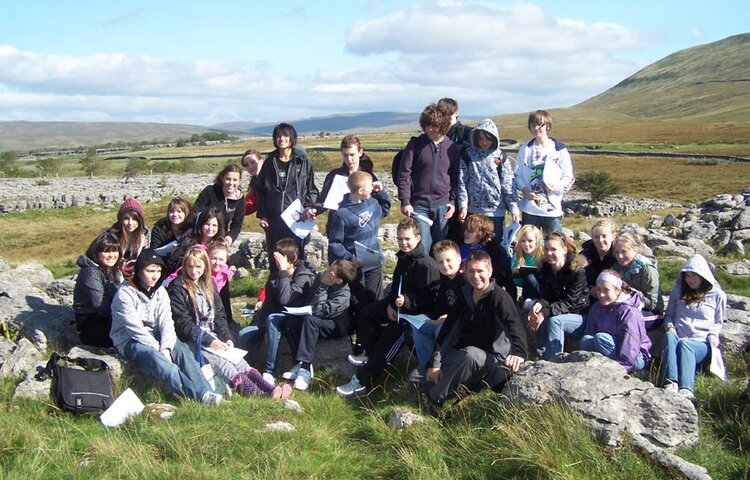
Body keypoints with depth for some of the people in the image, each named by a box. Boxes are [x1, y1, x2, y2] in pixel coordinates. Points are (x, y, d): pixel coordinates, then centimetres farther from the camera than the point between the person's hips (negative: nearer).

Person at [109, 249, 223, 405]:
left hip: (155, 337, 6)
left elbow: (166, 322, -3)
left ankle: (205, 392, -39)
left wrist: (166, 348, -21)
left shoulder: (160, 291, 7)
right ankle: (198, 394, -48)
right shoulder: (124, 294, -11)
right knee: (155, 358, -35)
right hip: (130, 341, -5)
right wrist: (159, 349, -22)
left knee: (182, 350, -25)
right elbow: (135, 329, -18)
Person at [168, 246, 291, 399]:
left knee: (236, 357, -17)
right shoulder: (177, 288, -5)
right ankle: (254, 392, -45)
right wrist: (209, 340, -19)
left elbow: (219, 315, 12)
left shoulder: (208, 284, 14)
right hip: (191, 340, -6)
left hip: (213, 337, 6)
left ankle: (268, 388, -34)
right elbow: (183, 323, -11)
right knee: (220, 361, -28)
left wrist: (227, 338, -4)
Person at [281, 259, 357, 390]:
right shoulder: (320, 276, -6)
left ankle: (305, 368, -35)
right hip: (320, 321, 7)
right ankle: (300, 363, -18)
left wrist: (323, 287, -31)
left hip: (335, 326, -7)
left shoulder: (343, 294, -27)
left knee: (309, 320, -35)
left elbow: (319, 311, -34)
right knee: (291, 319, -17)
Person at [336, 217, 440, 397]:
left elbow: (429, 297, -21)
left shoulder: (426, 264, -20)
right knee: (367, 312, 4)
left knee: (391, 333, -24)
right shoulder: (403, 258, 8)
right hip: (398, 304, 10)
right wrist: (390, 305, -3)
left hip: (418, 310, -10)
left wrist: (407, 301, -33)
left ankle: (363, 380, -21)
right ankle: (371, 354, 20)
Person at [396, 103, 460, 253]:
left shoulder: (452, 148, 6)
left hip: (442, 205, 2)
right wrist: (405, 201, -9)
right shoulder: (415, 144, 0)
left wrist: (453, 202, 2)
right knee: (421, 247, -6)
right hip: (419, 205, -2)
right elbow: (404, 174, -2)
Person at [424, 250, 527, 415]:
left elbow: (515, 326, -31)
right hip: (462, 358, 6)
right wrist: (435, 363, -8)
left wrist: (519, 352, -53)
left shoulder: (498, 296, -13)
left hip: (492, 360, -5)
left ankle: (434, 401, -26)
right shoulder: (464, 295, 6)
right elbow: (448, 331, 3)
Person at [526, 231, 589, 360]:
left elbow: (569, 302, -21)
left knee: (554, 320, -33)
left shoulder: (578, 271, -16)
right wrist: (539, 304, -25)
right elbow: (545, 296, 0)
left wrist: (545, 312, -33)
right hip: (561, 315, 5)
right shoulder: (544, 270, 2)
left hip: (581, 318, -5)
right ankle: (542, 357, -25)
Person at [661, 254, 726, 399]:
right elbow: (669, 314, 23)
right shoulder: (678, 291, 21)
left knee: (684, 344, -38)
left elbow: (718, 322, 18)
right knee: (669, 336, -36)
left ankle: (686, 389, -60)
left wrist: (713, 334, -2)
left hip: (702, 344, -2)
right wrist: (670, 326, 1)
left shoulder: (717, 295, 13)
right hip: (678, 339, 2)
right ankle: (671, 384, -56)